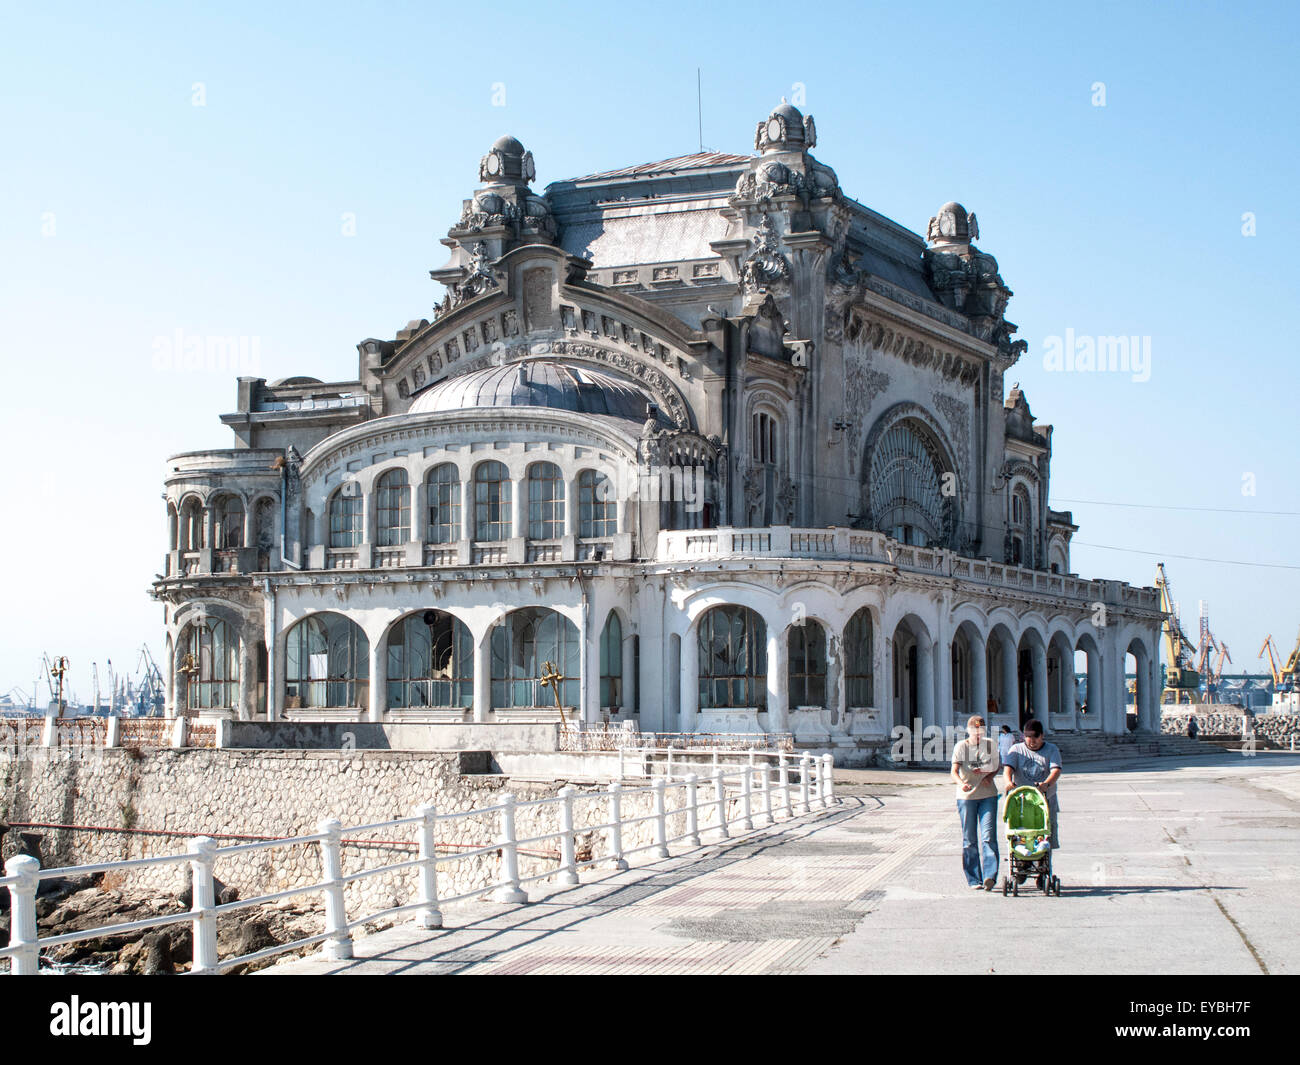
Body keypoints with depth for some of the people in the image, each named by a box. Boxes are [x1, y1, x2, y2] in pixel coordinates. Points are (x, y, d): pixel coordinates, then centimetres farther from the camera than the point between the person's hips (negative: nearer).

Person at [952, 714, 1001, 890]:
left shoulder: (990, 745, 6)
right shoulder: (961, 747, -2)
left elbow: (996, 767, 18)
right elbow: (954, 771, -11)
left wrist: (990, 777, -4)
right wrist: (961, 783, -32)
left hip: (988, 795, 1)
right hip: (966, 796, -1)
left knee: (989, 836, -11)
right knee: (969, 840, 3)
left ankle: (990, 876, -15)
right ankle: (974, 879, 10)